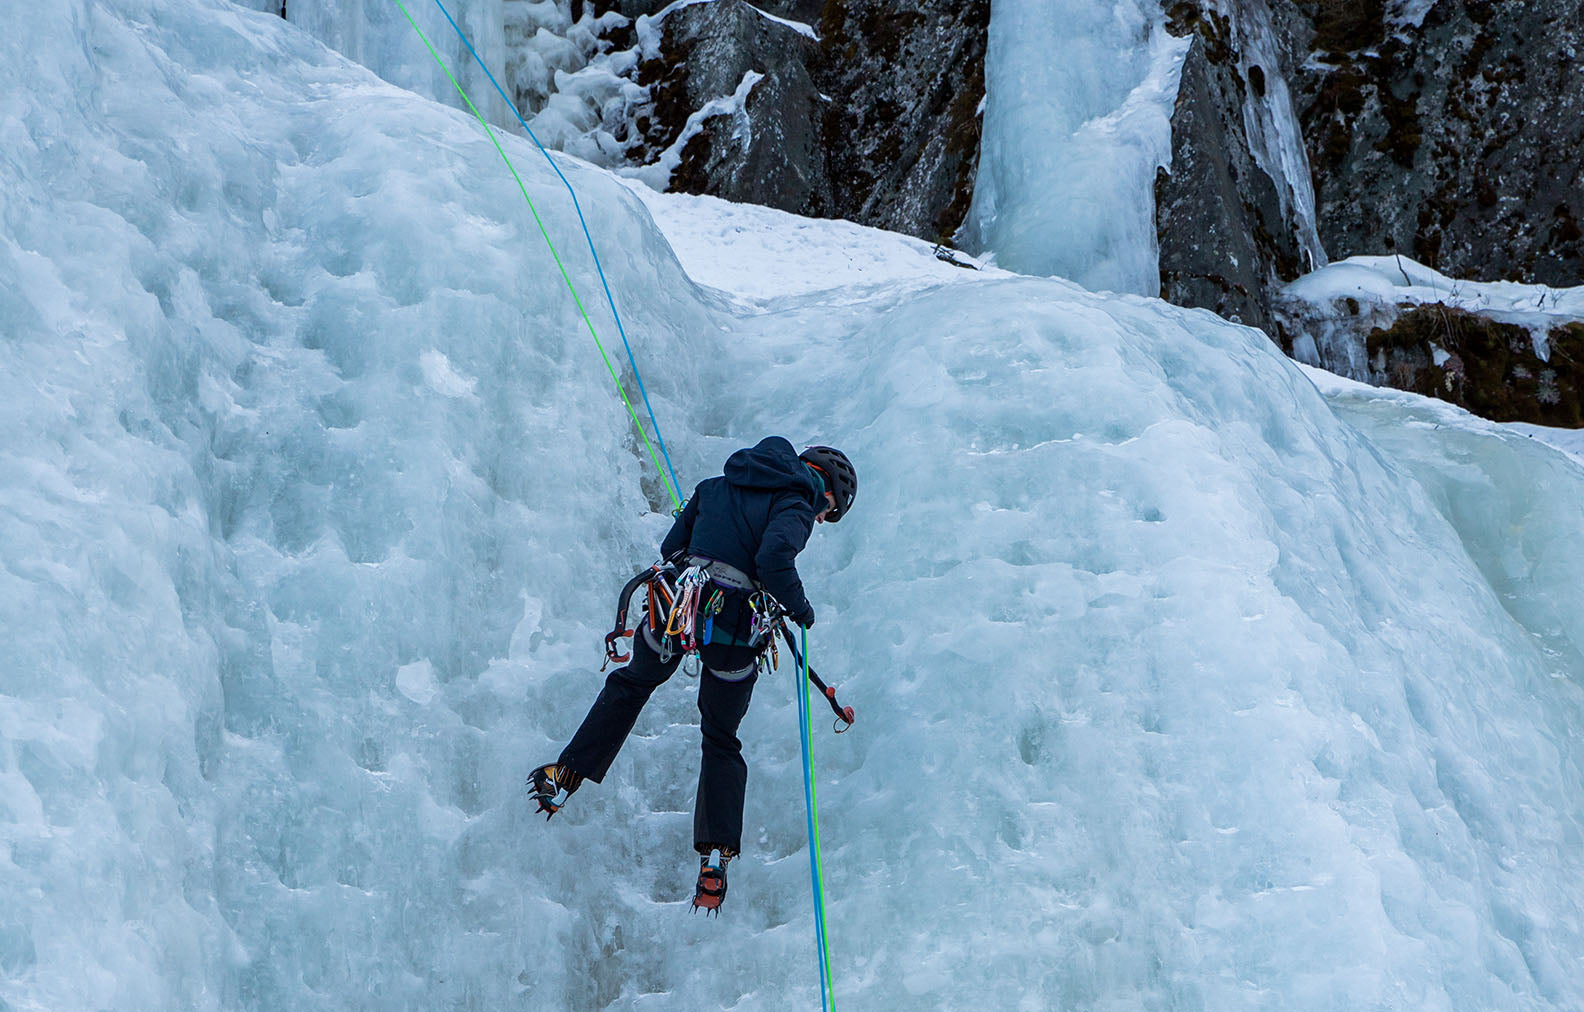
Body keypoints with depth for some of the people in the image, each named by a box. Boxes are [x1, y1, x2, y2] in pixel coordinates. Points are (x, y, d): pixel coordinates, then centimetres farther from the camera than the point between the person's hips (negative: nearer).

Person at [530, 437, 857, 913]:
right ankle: (714, 859, 8)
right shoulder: (796, 504, 1)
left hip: (674, 607, 3)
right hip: (734, 633, -3)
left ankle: (566, 776, 29)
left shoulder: (718, 485, 20)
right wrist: (798, 607, -4)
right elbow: (775, 557, -19)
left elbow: (672, 546, 20)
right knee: (722, 742, 16)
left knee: (630, 685, 32)